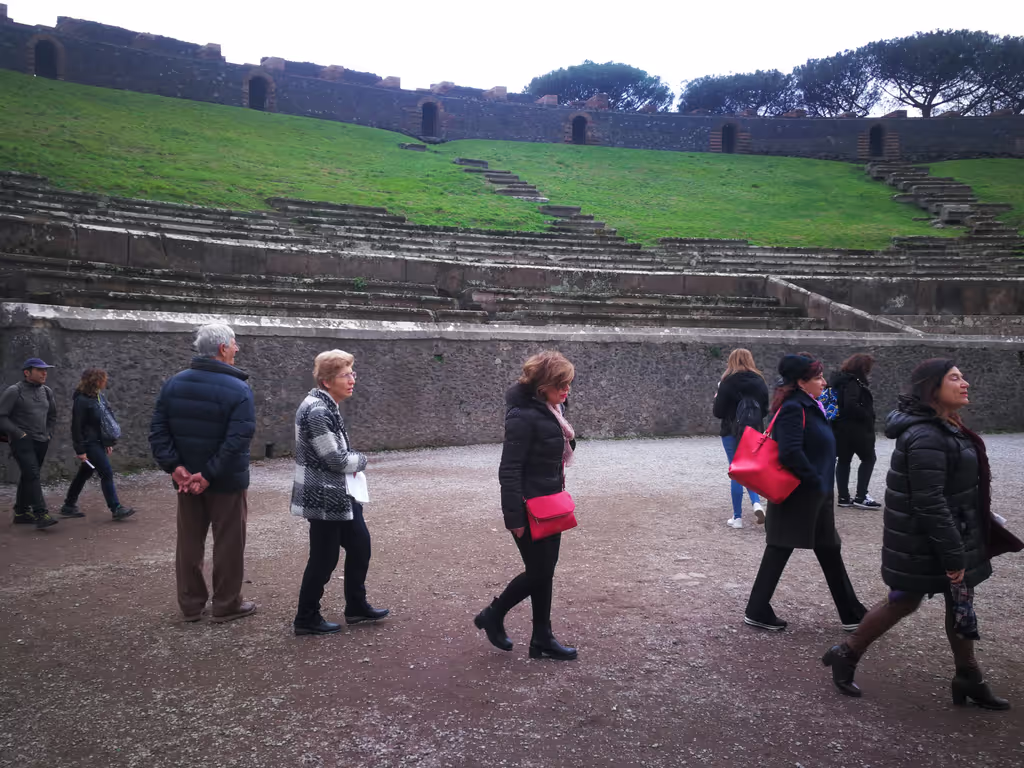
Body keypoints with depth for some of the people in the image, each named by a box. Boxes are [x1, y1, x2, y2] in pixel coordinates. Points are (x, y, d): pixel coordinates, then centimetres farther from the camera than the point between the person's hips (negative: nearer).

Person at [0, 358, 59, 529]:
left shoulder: (46, 392, 14)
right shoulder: (14, 391, -7)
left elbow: (52, 415, 28)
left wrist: (48, 434, 17)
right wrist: (18, 434, -15)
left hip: (41, 442, 7)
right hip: (22, 442, -7)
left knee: (28, 477, 13)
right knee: (32, 475, -17)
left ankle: (21, 512, 22)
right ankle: (40, 514, -22)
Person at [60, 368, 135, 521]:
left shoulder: (99, 396, 9)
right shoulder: (81, 400, -15)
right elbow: (76, 426, -15)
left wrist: (108, 442, 18)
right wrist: (80, 450, -16)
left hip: (98, 442, 8)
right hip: (89, 444, -8)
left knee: (84, 474, 15)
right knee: (107, 473, -8)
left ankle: (69, 506, 26)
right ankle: (116, 509, -5)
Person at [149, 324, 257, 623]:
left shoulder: (173, 384, 2)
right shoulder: (239, 390, -16)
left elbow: (158, 430, -2)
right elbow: (237, 441, -24)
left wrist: (174, 466, -7)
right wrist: (209, 474, -19)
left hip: (186, 480, 5)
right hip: (226, 482, -5)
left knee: (189, 542, 15)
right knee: (228, 543, 8)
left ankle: (190, 605, 25)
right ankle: (226, 605, 17)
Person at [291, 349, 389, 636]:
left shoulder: (327, 406, 9)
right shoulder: (316, 411, -23)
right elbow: (336, 459, -22)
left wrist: (350, 462, 3)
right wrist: (360, 460, -4)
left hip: (341, 495, 10)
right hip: (324, 499, -10)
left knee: (360, 545, 16)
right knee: (324, 558, 2)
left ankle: (356, 607, 30)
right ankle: (306, 619, 18)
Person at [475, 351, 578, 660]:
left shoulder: (553, 409, 6)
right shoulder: (523, 416, -21)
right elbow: (509, 470, -21)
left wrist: (559, 496, 17)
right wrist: (515, 517, -21)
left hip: (550, 504, 9)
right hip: (529, 509, -9)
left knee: (545, 572, 13)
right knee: (538, 572, 1)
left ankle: (542, 639, 23)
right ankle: (493, 615, 23)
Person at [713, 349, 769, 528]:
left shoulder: (728, 382, -11)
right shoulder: (759, 381, 2)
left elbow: (718, 412, -9)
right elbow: (765, 410, 9)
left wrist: (717, 398, 9)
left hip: (732, 432, -3)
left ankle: (737, 517, 7)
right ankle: (756, 503, -7)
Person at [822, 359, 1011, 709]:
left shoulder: (945, 427, 8)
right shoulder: (926, 438, -26)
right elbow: (930, 505, -28)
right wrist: (954, 556, -23)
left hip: (953, 535, 10)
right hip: (923, 545, -10)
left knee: (960, 603, 15)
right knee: (904, 602, 5)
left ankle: (968, 680, 29)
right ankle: (845, 656, 22)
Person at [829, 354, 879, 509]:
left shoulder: (840, 380, 13)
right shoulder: (852, 383, -18)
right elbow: (851, 405, -29)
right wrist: (868, 417, -15)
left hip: (840, 428, 9)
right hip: (855, 428, -9)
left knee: (843, 460, 11)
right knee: (868, 458, 3)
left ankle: (843, 497, 13)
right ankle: (860, 496, -2)